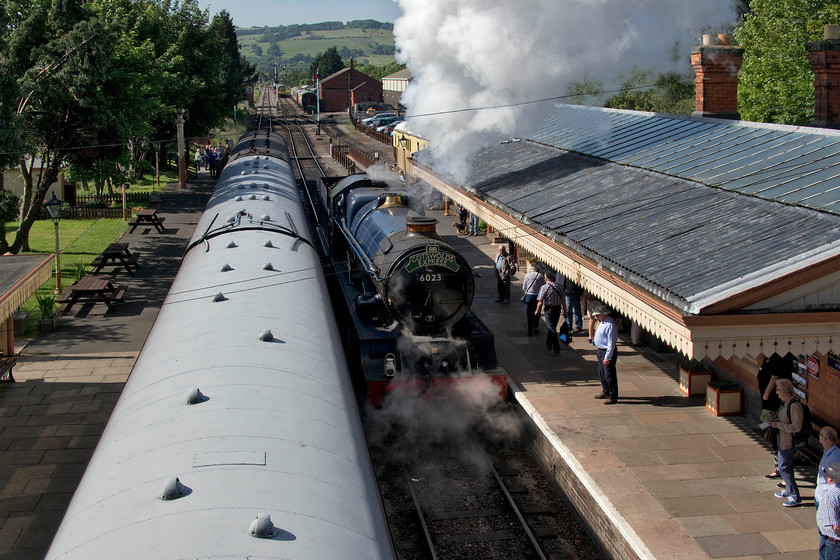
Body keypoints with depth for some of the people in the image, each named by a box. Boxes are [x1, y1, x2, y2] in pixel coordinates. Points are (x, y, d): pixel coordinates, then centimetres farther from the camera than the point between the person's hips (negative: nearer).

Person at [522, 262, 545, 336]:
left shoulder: (527, 276, -8)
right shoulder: (540, 275, -5)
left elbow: (524, 288, -3)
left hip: (529, 296, -2)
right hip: (538, 296, 2)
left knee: (529, 314, 6)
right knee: (537, 314, 17)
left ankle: (530, 331, 6)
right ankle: (536, 328, 26)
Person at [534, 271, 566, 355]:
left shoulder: (544, 287, -11)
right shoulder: (557, 287, 5)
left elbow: (540, 302, -13)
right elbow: (563, 300, 6)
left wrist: (537, 311, 1)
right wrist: (564, 311, 13)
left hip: (549, 309, -6)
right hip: (558, 308, 6)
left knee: (552, 329, -3)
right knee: (552, 327, 22)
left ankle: (557, 350, -7)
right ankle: (549, 344, 38)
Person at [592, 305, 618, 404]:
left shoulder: (610, 325, -25)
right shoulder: (602, 322, 6)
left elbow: (611, 343, -25)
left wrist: (607, 357, -25)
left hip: (608, 352, -10)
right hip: (601, 350, 10)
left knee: (609, 375, -2)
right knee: (601, 373, 21)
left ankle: (613, 397, 7)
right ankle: (605, 392, 38)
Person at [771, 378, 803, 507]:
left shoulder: (795, 406, -24)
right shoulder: (785, 403, 6)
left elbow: (796, 427, -25)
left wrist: (778, 425, -23)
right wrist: (774, 421, 7)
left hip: (788, 442, -10)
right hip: (782, 440, 10)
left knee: (784, 468, -6)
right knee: (784, 466, 21)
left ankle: (795, 497, 2)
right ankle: (789, 491, 36)